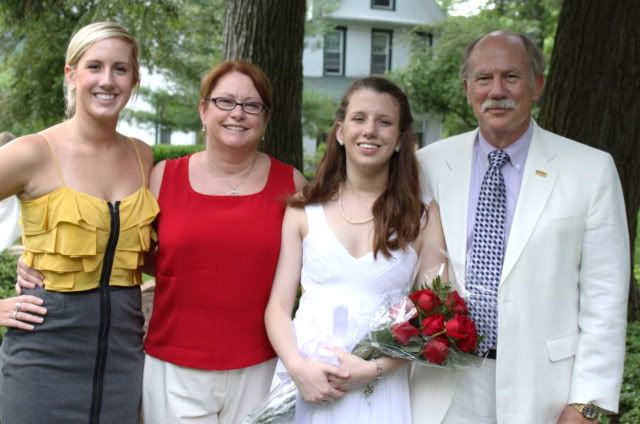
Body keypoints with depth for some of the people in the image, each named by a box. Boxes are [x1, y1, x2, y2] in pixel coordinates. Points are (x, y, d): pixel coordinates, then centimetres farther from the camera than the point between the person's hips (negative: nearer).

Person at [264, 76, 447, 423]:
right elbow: (278, 305, 1)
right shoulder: (303, 211, 2)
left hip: (380, 393, -1)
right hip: (304, 386, 1)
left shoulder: (423, 215, -2)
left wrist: (374, 369, -14)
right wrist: (297, 366, -14)